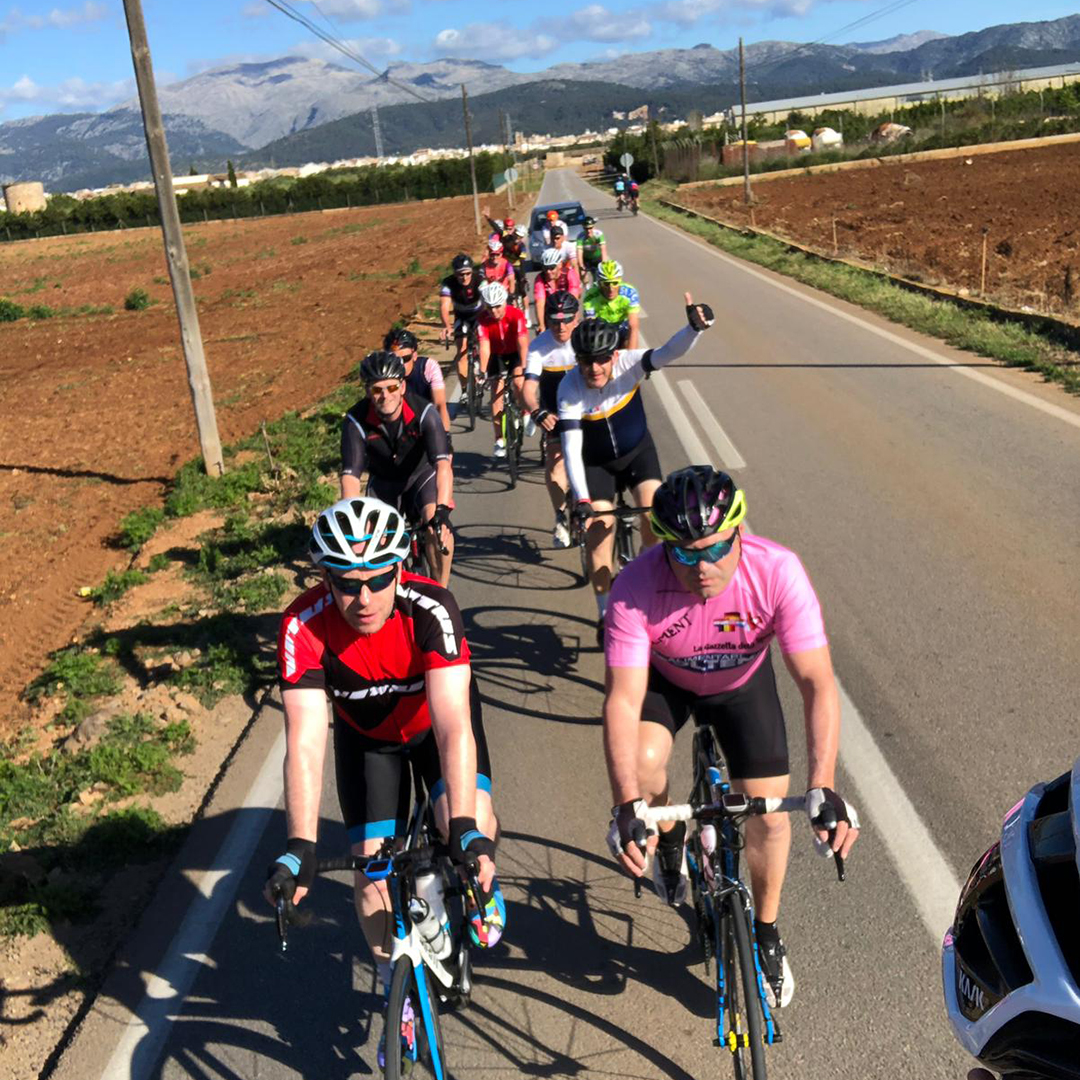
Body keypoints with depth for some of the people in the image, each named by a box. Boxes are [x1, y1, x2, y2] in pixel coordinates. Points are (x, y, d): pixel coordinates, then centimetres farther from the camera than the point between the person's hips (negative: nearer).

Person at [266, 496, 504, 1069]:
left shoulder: (431, 608, -37)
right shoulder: (304, 626, -33)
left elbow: (452, 724, -43)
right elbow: (305, 743, -37)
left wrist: (467, 828, -52)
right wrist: (300, 847, -47)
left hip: (436, 716, -1)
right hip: (368, 734, 2)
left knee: (471, 824, -26)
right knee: (373, 868, -6)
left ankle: (481, 881, 12)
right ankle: (396, 989, 21)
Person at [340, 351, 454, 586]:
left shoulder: (424, 412, -30)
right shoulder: (356, 421, -26)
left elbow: (443, 464, -40)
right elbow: (350, 475, -30)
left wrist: (442, 510, -54)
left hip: (422, 476, -2)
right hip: (383, 482, 2)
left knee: (438, 525, -29)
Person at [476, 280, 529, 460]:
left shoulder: (516, 314, -28)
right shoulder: (483, 319, -23)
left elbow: (522, 342, -35)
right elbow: (485, 346, -26)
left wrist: (523, 367, -46)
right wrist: (482, 372, -36)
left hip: (515, 352, -2)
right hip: (497, 354, 2)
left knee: (518, 383, -26)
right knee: (496, 393, -5)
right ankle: (499, 440, 1)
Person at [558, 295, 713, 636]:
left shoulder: (628, 364, -23)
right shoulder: (570, 388, -27)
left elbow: (669, 352, -40)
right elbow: (571, 448, -31)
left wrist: (695, 328, -62)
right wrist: (581, 500, -40)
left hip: (638, 451, 1)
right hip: (597, 463, -1)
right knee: (598, 534, -10)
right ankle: (606, 616, 8)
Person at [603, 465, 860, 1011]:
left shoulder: (777, 571, -36)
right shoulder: (636, 588, -36)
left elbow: (817, 684, -35)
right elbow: (623, 700, -37)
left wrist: (822, 787, -45)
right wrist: (626, 806, -46)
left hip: (743, 681, 1)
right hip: (664, 679, -1)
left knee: (769, 813, -5)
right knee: (643, 760, -29)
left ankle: (765, 932, 25)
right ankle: (670, 838, 8)